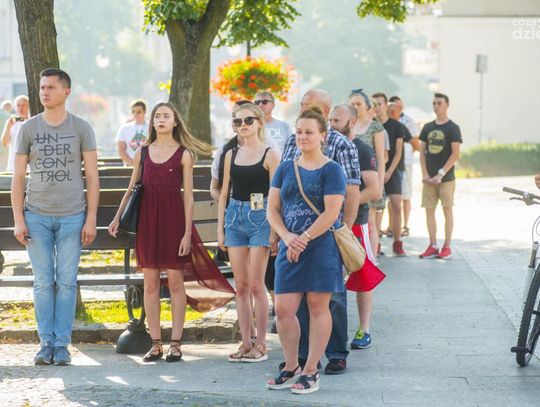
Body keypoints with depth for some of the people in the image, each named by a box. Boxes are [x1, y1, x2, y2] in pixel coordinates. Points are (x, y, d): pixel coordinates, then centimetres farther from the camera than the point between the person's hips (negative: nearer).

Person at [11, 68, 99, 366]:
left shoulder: (81, 128, 3)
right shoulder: (28, 128, 5)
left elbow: (92, 177, 4)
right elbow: (18, 177, 7)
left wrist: (91, 218, -2)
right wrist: (18, 219, -1)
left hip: (72, 217, -1)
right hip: (37, 216, 1)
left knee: (66, 282, 0)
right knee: (43, 282, 2)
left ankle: (62, 344, 6)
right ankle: (46, 343, 8)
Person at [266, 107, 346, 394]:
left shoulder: (331, 170, -4)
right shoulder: (285, 168, 11)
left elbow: (331, 213, -13)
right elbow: (272, 209, 8)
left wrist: (304, 239, -15)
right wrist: (287, 236, -9)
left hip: (321, 246, -5)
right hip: (290, 248, 5)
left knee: (318, 307, 2)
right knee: (283, 309, 0)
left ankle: (311, 371, 10)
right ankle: (291, 367, 17)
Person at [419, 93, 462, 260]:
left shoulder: (452, 128, -2)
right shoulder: (427, 127, 11)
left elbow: (455, 154, -8)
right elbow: (422, 152, 11)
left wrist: (441, 174, -14)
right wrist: (425, 174, -2)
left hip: (446, 177, -4)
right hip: (429, 178, 4)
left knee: (447, 210, -1)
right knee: (429, 210, 3)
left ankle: (447, 246, 4)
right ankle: (433, 246, 9)